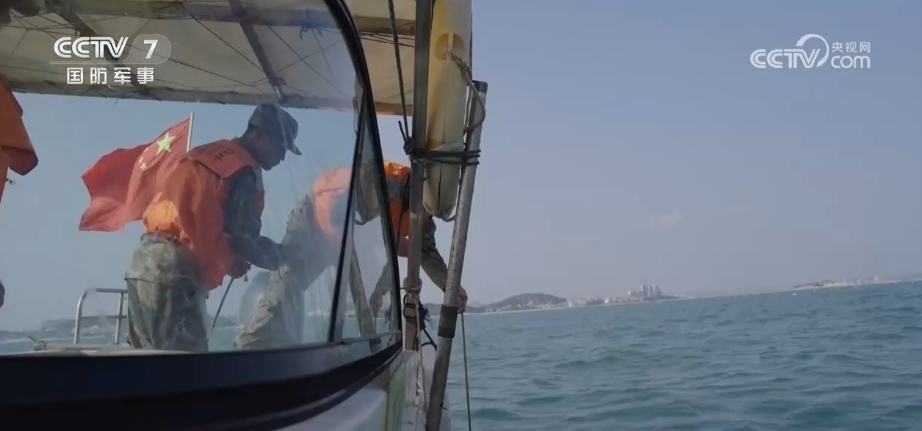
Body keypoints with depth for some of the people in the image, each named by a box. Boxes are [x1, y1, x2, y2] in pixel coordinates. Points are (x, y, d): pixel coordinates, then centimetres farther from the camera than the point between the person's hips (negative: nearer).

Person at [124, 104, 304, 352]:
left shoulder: (206, 155, 23)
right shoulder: (244, 171, -4)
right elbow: (244, 239, -7)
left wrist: (227, 261, 20)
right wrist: (290, 255, 8)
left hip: (144, 263, 9)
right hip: (174, 273, -9)